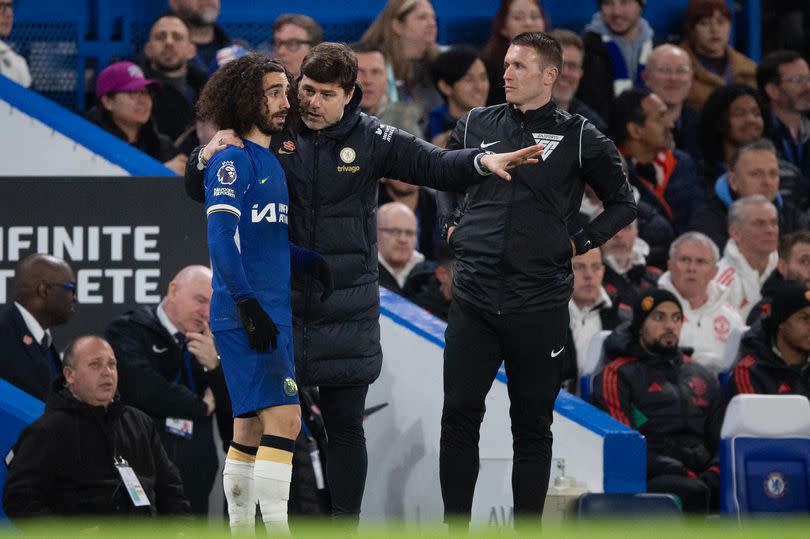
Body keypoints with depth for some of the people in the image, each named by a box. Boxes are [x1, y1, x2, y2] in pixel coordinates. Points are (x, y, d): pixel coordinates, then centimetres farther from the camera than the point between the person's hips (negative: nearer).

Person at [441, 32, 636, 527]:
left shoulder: (578, 137, 1)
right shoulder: (477, 124, 8)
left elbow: (623, 204, 9)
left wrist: (579, 244, 0)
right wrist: (448, 227, 12)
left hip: (539, 304, -2)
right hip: (474, 297, 2)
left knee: (532, 426, 4)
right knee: (459, 416, -1)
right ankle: (455, 529, 6)